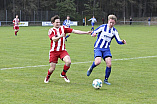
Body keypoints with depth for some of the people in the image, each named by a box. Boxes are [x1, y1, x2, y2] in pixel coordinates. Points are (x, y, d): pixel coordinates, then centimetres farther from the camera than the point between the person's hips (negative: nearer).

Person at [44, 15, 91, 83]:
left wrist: (86, 32, -11)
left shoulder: (63, 28, 3)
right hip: (53, 51, -2)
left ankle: (63, 74, 2)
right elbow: (54, 39, -22)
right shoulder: (51, 30, -5)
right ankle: (47, 77, 30)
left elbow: (74, 31, -3)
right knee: (52, 68, -4)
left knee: (68, 61, -25)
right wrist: (60, 36, -43)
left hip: (62, 50, 2)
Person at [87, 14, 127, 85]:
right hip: (98, 48, -3)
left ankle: (106, 80, 5)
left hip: (106, 49, 3)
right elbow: (93, 33, -9)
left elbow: (118, 41, 1)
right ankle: (91, 68, 10)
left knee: (109, 64, -12)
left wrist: (122, 42, -21)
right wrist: (93, 34, -33)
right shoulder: (103, 27, -7)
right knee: (98, 62, -24)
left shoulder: (114, 31, 3)